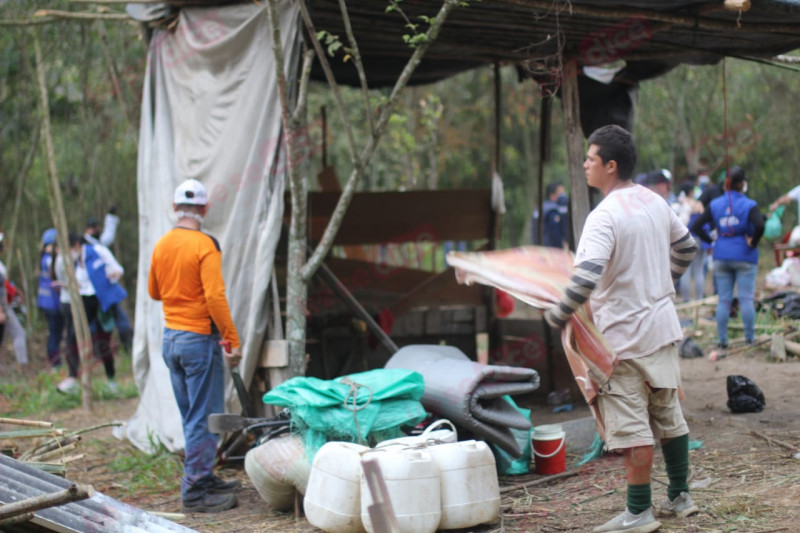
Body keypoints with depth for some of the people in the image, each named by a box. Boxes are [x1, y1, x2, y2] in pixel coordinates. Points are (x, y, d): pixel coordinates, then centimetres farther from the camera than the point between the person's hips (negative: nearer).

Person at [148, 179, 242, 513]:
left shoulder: (161, 245, 7)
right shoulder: (205, 246, -15)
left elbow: (154, 292, 18)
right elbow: (215, 297, -20)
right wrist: (233, 341, -17)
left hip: (170, 339, 8)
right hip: (199, 340, -8)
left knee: (191, 418, 16)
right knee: (204, 418, -2)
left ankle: (205, 479, 24)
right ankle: (195, 491, 0)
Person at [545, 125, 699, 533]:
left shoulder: (604, 216, -20)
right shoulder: (655, 202, 6)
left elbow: (586, 278, -30)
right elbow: (686, 247, 21)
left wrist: (557, 315, -17)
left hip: (624, 336, -8)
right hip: (662, 326, 8)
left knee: (632, 427, -2)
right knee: (669, 416, 17)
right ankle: (680, 496, 28)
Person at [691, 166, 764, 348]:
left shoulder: (715, 204, 4)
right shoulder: (749, 205, -8)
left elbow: (696, 226, 0)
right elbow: (759, 226, -25)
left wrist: (711, 240, 6)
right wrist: (753, 243, -10)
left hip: (721, 256, 3)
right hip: (744, 257, -3)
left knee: (723, 299, 6)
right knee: (746, 298, 3)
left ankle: (722, 339, 8)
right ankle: (749, 337, 7)